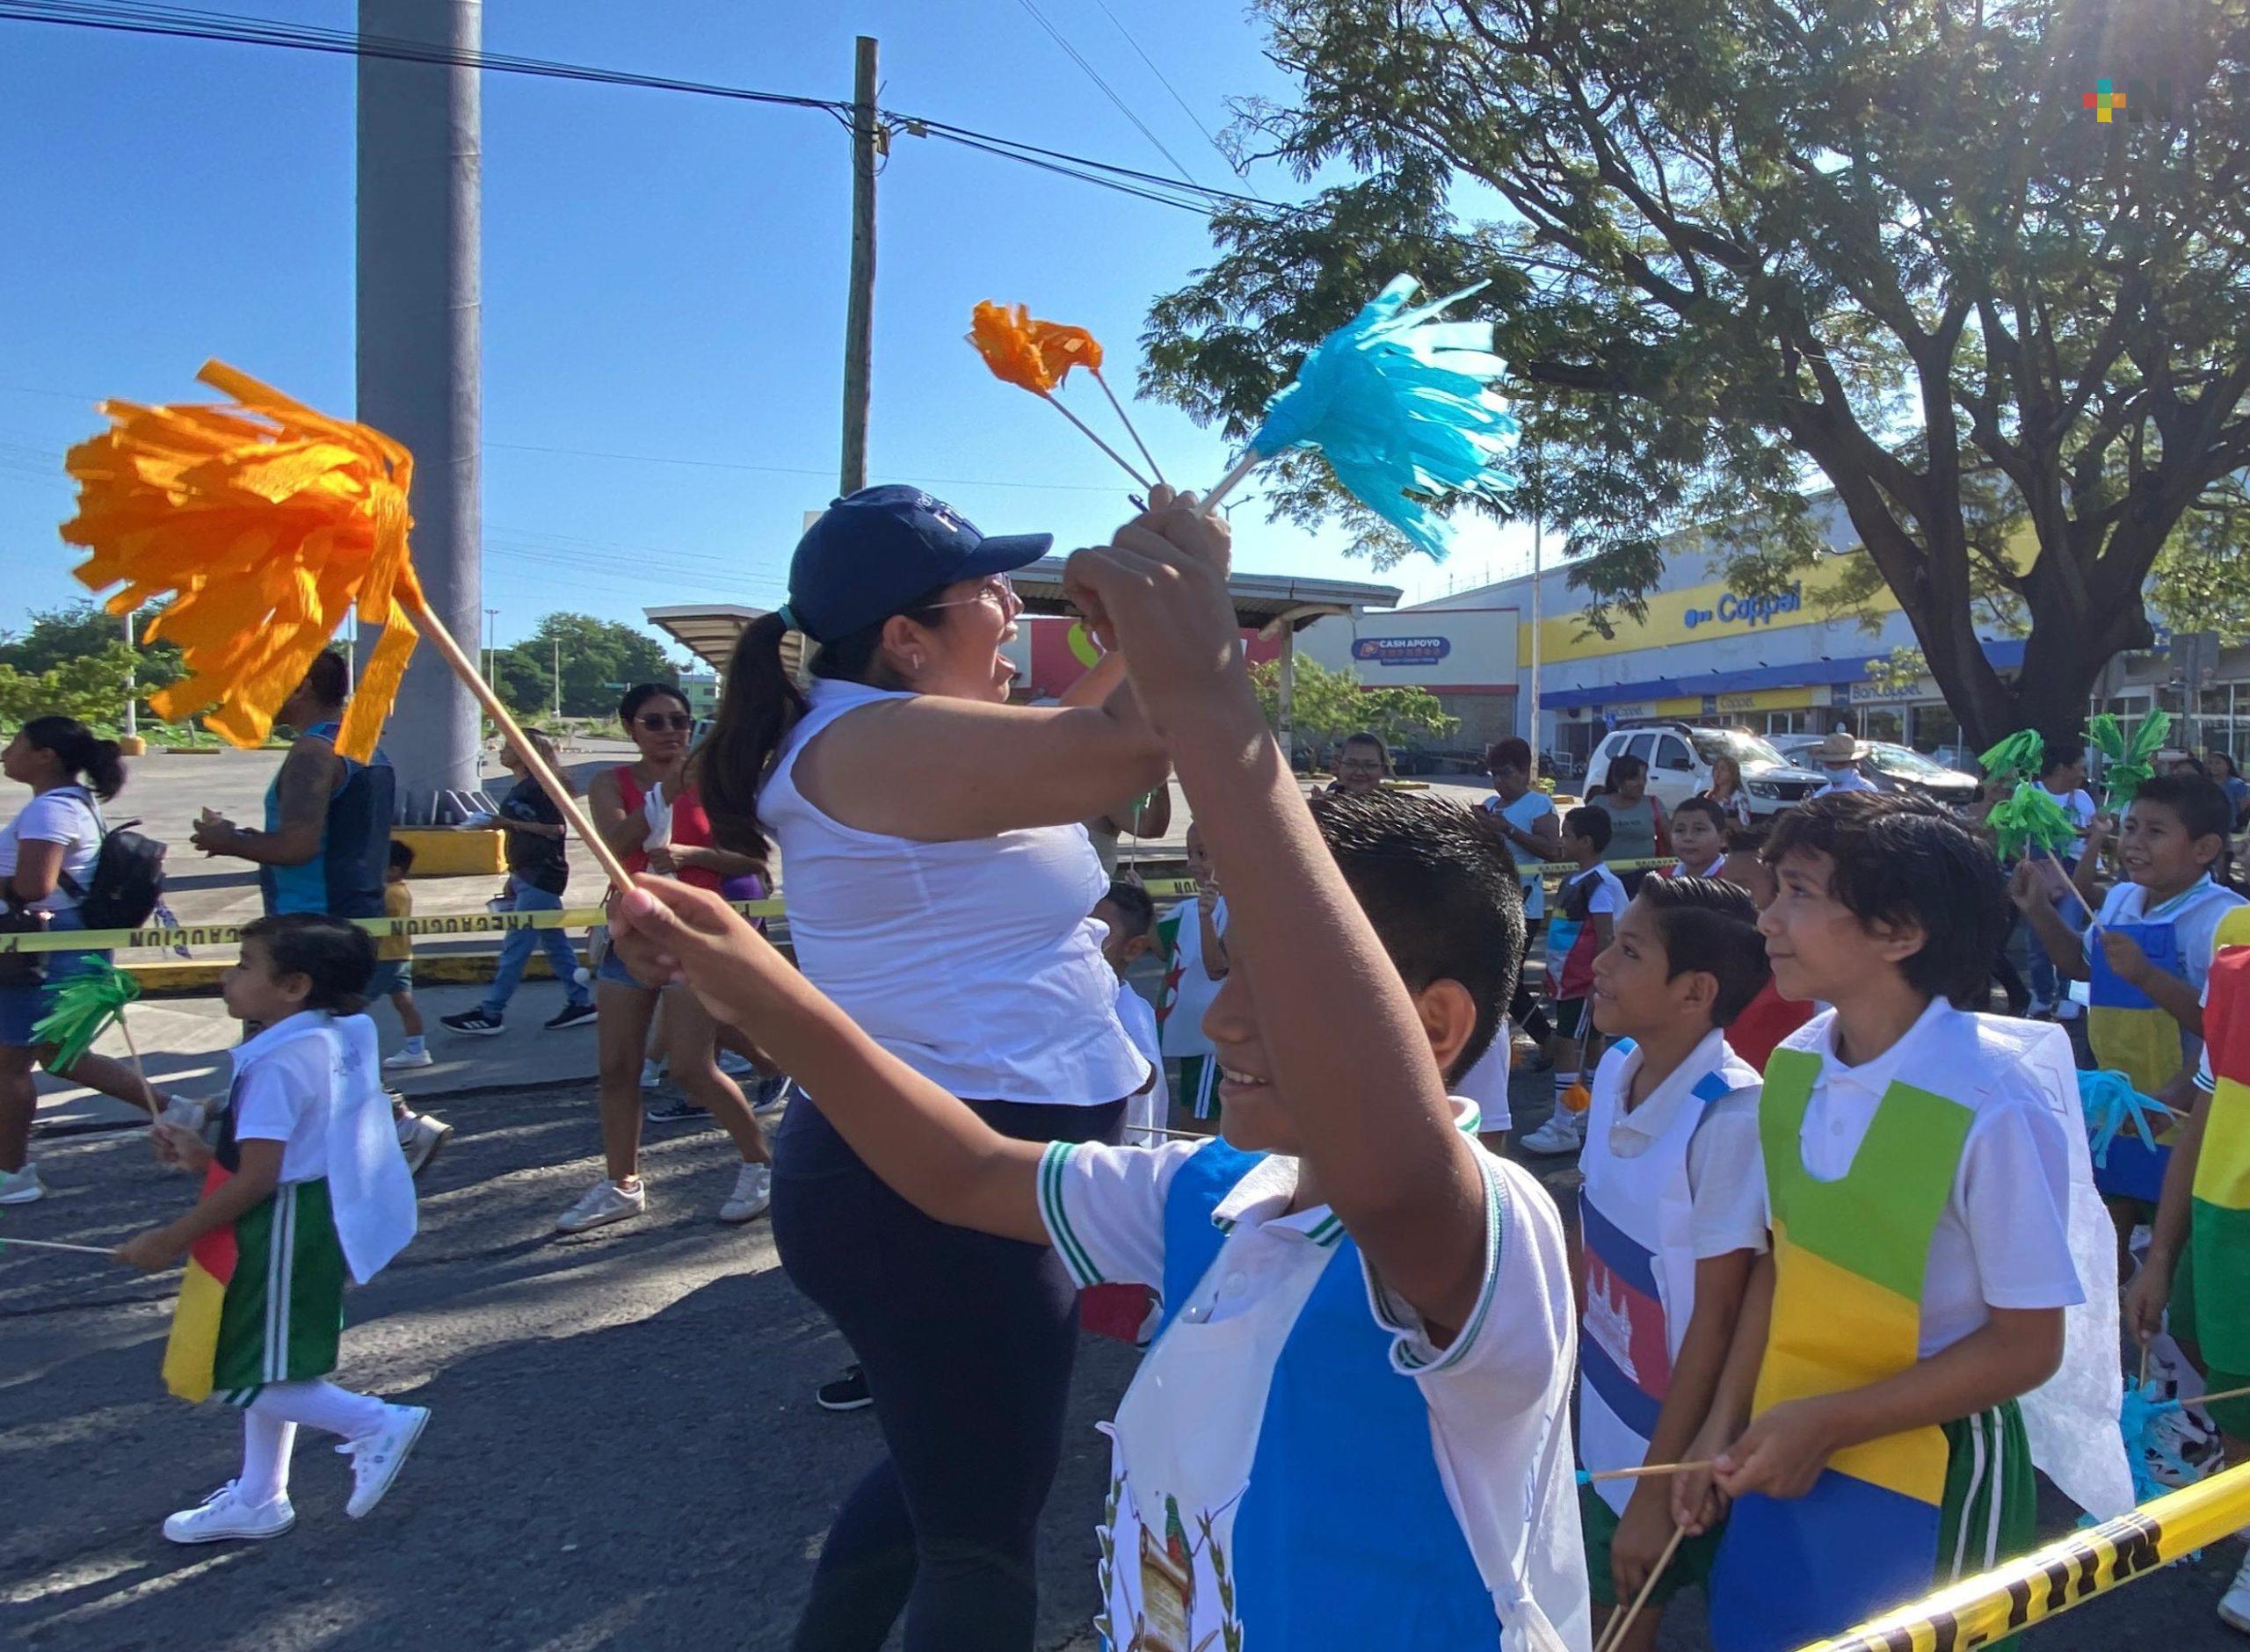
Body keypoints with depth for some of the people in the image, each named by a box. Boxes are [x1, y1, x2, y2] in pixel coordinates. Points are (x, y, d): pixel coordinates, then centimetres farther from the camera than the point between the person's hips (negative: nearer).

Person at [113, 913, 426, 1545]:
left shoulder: (277, 1061, -22)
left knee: (246, 1375, 1)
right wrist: (205, 1157, 13)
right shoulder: (332, 1042, 6)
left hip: (280, 1232, -10)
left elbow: (256, 1180, -24)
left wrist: (170, 1240, -15)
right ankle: (258, 1501, 33)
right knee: (266, 1367, 20)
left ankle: (376, 1423, 3)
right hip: (307, 1224, 10)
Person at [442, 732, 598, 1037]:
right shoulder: (519, 789, 16)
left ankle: (491, 1014, -1)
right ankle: (581, 1003, 17)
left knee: (516, 946, -5)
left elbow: (556, 829, -18)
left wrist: (510, 822, -18)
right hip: (526, 877, 10)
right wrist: (513, 880, 21)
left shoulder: (540, 788, -13)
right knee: (555, 943, 12)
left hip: (542, 877, -10)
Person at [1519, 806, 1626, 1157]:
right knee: (1586, 1047, 15)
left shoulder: (1599, 884, -16)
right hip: (1568, 980, 9)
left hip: (1585, 983, -9)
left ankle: (1564, 1128, -5)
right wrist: (1552, 976, 22)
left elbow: (1606, 937, -18)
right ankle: (1584, 1116, 24)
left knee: (1567, 1047, -8)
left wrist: (1597, 984, -20)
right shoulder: (1574, 881, 13)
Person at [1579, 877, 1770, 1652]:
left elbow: (1717, 1317, -20)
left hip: (1678, 1441, -6)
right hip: (1607, 1421, 6)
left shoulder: (1730, 1117, -26)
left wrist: (1660, 1487, -13)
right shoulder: (1614, 1066, -7)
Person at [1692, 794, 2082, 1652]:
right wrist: (1725, 1422, 0)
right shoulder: (1793, 1066, -5)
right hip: (1785, 1462, 5)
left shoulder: (1993, 1106, -23)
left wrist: (1826, 1422, -17)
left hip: (1924, 1485, -5)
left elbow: (2027, 1346, -16)